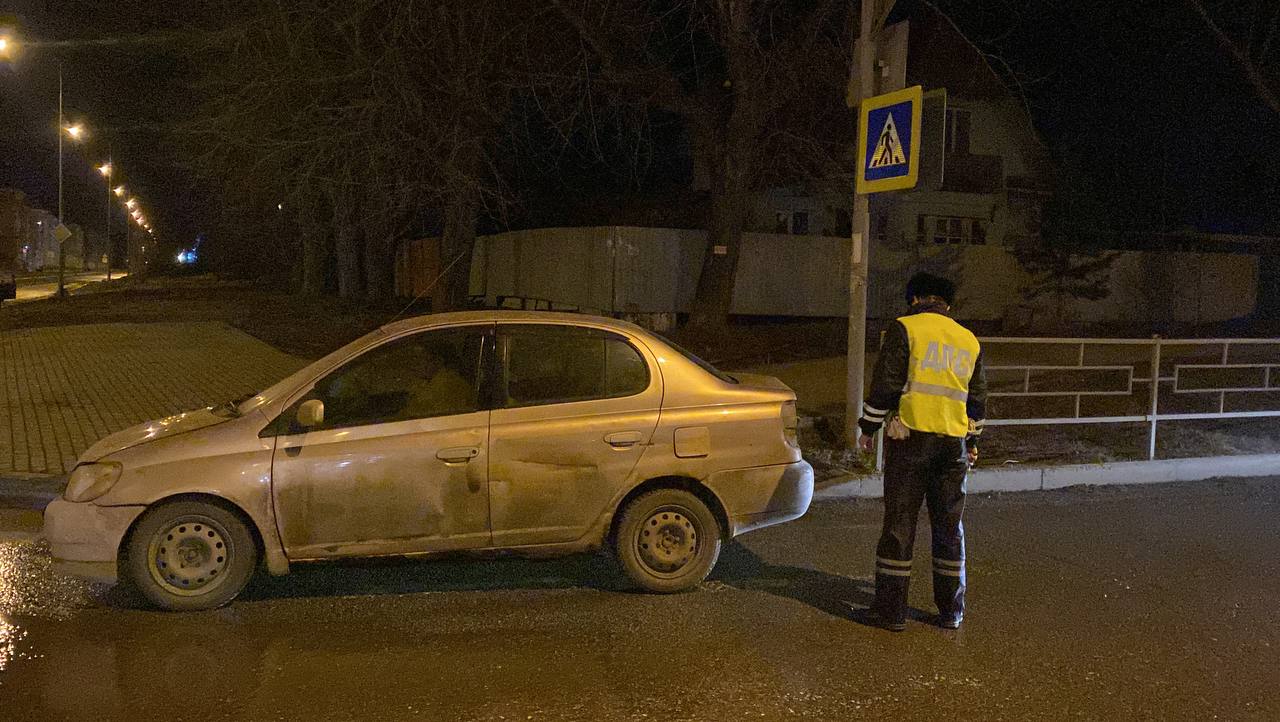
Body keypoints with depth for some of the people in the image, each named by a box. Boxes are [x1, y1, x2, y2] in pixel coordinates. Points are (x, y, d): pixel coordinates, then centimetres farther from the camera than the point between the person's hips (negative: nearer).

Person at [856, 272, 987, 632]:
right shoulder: (969, 340, 15)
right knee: (949, 527, 13)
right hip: (953, 443, 4)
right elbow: (978, 397, 19)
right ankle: (951, 611, 20)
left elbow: (885, 384, -8)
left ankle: (891, 609, 4)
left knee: (899, 524, 1)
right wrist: (971, 442, 30)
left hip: (909, 438, -4)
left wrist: (868, 427, 1)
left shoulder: (904, 328, -1)